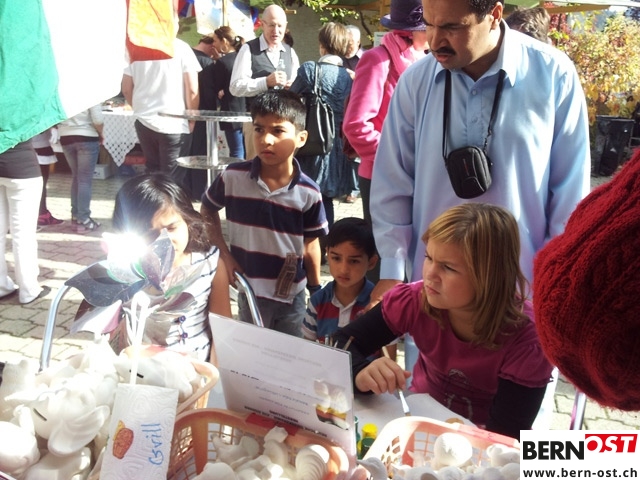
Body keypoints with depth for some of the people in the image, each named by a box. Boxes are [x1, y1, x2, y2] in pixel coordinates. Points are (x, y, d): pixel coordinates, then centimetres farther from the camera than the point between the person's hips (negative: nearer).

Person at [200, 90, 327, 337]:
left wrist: (316, 293, 5)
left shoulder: (308, 193, -14)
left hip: (292, 295, 0)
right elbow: (207, 210, 5)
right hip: (249, 291, 0)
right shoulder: (233, 177, -13)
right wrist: (224, 254, -3)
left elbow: (310, 245, -2)